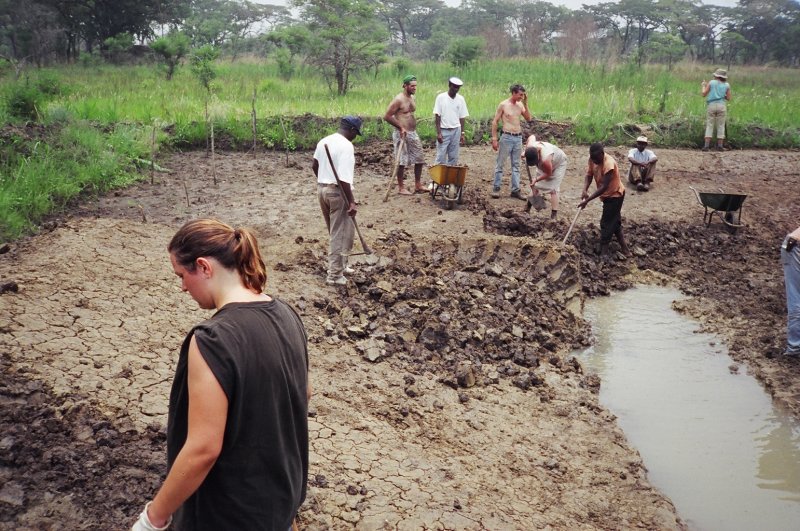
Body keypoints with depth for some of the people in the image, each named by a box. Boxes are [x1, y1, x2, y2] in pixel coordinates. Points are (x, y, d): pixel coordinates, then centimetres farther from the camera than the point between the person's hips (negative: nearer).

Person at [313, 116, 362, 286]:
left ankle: (339, 266, 30)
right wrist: (351, 202, -22)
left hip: (322, 189, 9)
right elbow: (344, 178, -24)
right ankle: (335, 275, 3)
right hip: (338, 192, -8)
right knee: (340, 234, 0)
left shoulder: (324, 141, 8)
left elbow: (314, 166, 19)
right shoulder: (346, 146, -17)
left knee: (335, 232, 20)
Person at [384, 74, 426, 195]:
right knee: (402, 162, -2)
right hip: (402, 134, -8)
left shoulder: (413, 98, 11)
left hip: (413, 133, 8)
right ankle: (401, 188, 8)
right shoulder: (398, 99, -14)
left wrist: (414, 129, 15)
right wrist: (401, 127, -15)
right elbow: (387, 116, -15)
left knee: (419, 159, 10)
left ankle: (418, 185, 21)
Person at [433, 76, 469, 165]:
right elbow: (437, 116, -4)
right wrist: (438, 132, -10)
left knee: (454, 157, 3)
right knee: (441, 156, -6)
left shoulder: (461, 99, 5)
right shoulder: (441, 97, -4)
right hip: (444, 131, -3)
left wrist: (462, 133, 4)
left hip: (456, 131, 3)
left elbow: (462, 117, 9)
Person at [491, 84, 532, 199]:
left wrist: (525, 103, -4)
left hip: (518, 138, 5)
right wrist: (494, 139, -9)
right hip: (507, 137, -5)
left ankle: (515, 190, 12)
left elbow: (528, 119, 1)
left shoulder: (520, 105, 8)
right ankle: (496, 188, 7)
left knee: (516, 165, 8)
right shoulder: (503, 105, -6)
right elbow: (494, 122, -5)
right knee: (500, 164, 0)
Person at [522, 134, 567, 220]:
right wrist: (525, 151, -2)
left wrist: (536, 179, -22)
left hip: (559, 163, -7)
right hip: (543, 165, 7)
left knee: (553, 189, -15)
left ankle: (554, 216, -15)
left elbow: (548, 174, -28)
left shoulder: (545, 160, -46)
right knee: (535, 186, 4)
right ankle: (527, 209, 13)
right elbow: (532, 136, -6)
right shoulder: (530, 146, -30)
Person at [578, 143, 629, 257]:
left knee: (606, 223, -4)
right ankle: (623, 248, 27)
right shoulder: (593, 159, -10)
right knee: (614, 222, 16)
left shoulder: (609, 164, -33)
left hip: (615, 195, -9)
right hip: (608, 195, 9)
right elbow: (589, 175, -8)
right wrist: (585, 190, -28)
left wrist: (587, 200, -34)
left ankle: (603, 252, 5)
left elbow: (604, 187, -33)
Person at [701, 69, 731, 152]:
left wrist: (703, 86, 19)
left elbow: (704, 94, 2)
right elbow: (728, 98, 6)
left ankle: (706, 145, -8)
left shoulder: (711, 83, 1)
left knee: (709, 126, 1)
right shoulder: (727, 85, 6)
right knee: (720, 126, 6)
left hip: (711, 105, -1)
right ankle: (720, 146, 3)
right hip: (721, 105, 1)